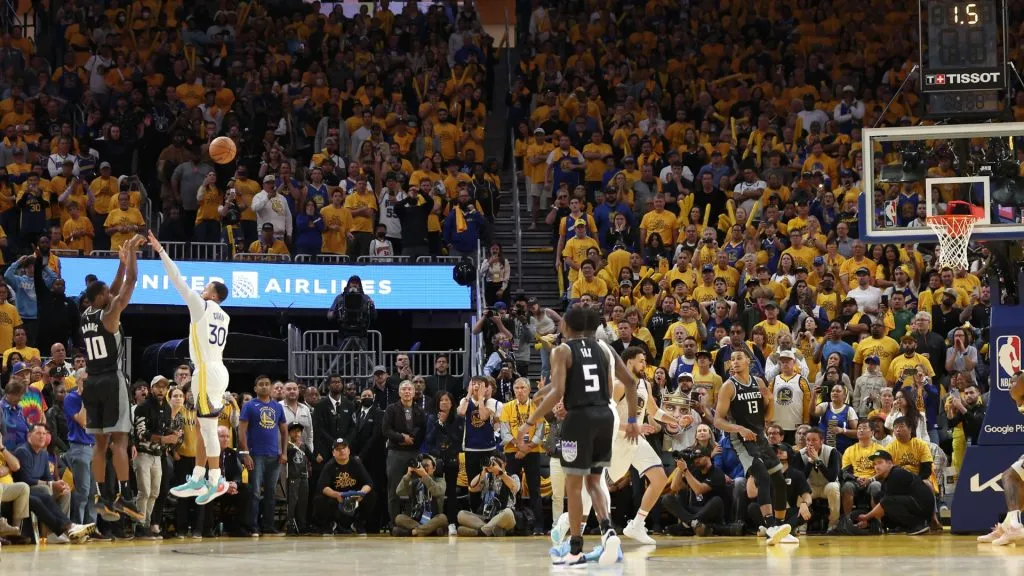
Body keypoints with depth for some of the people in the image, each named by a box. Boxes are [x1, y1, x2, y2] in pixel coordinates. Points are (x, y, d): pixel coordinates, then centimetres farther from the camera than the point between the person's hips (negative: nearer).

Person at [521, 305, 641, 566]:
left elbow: (557, 393, -15)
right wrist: (632, 420, 17)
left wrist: (531, 422, -10)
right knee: (594, 480, 18)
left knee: (573, 484, 6)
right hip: (605, 416, 5)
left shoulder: (562, 351, -4)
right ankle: (608, 530, -7)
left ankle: (576, 550, 8)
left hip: (579, 418, -5)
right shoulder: (602, 347, 12)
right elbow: (630, 382, 9)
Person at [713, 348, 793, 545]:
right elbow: (718, 421, -11)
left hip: (761, 438, 7)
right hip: (742, 440, -7)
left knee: (779, 481, 9)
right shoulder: (729, 387, -8)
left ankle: (780, 526, 23)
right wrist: (739, 429, -27)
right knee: (763, 477, -26)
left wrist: (770, 401, -6)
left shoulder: (759, 383, 8)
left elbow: (767, 417, 15)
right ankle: (770, 528, -36)